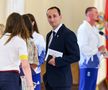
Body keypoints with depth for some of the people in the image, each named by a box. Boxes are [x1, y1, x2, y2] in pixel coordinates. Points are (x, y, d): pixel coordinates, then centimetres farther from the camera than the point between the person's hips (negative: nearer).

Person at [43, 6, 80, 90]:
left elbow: (76, 56, -16)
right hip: (49, 80, 8)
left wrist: (57, 61, -20)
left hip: (61, 80, -8)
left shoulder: (68, 34, -11)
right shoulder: (49, 35, 15)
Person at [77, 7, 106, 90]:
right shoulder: (83, 28, -13)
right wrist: (98, 50, -14)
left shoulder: (95, 28, 16)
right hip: (87, 64, -9)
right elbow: (83, 48, -22)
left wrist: (102, 49, -1)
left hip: (94, 63, 9)